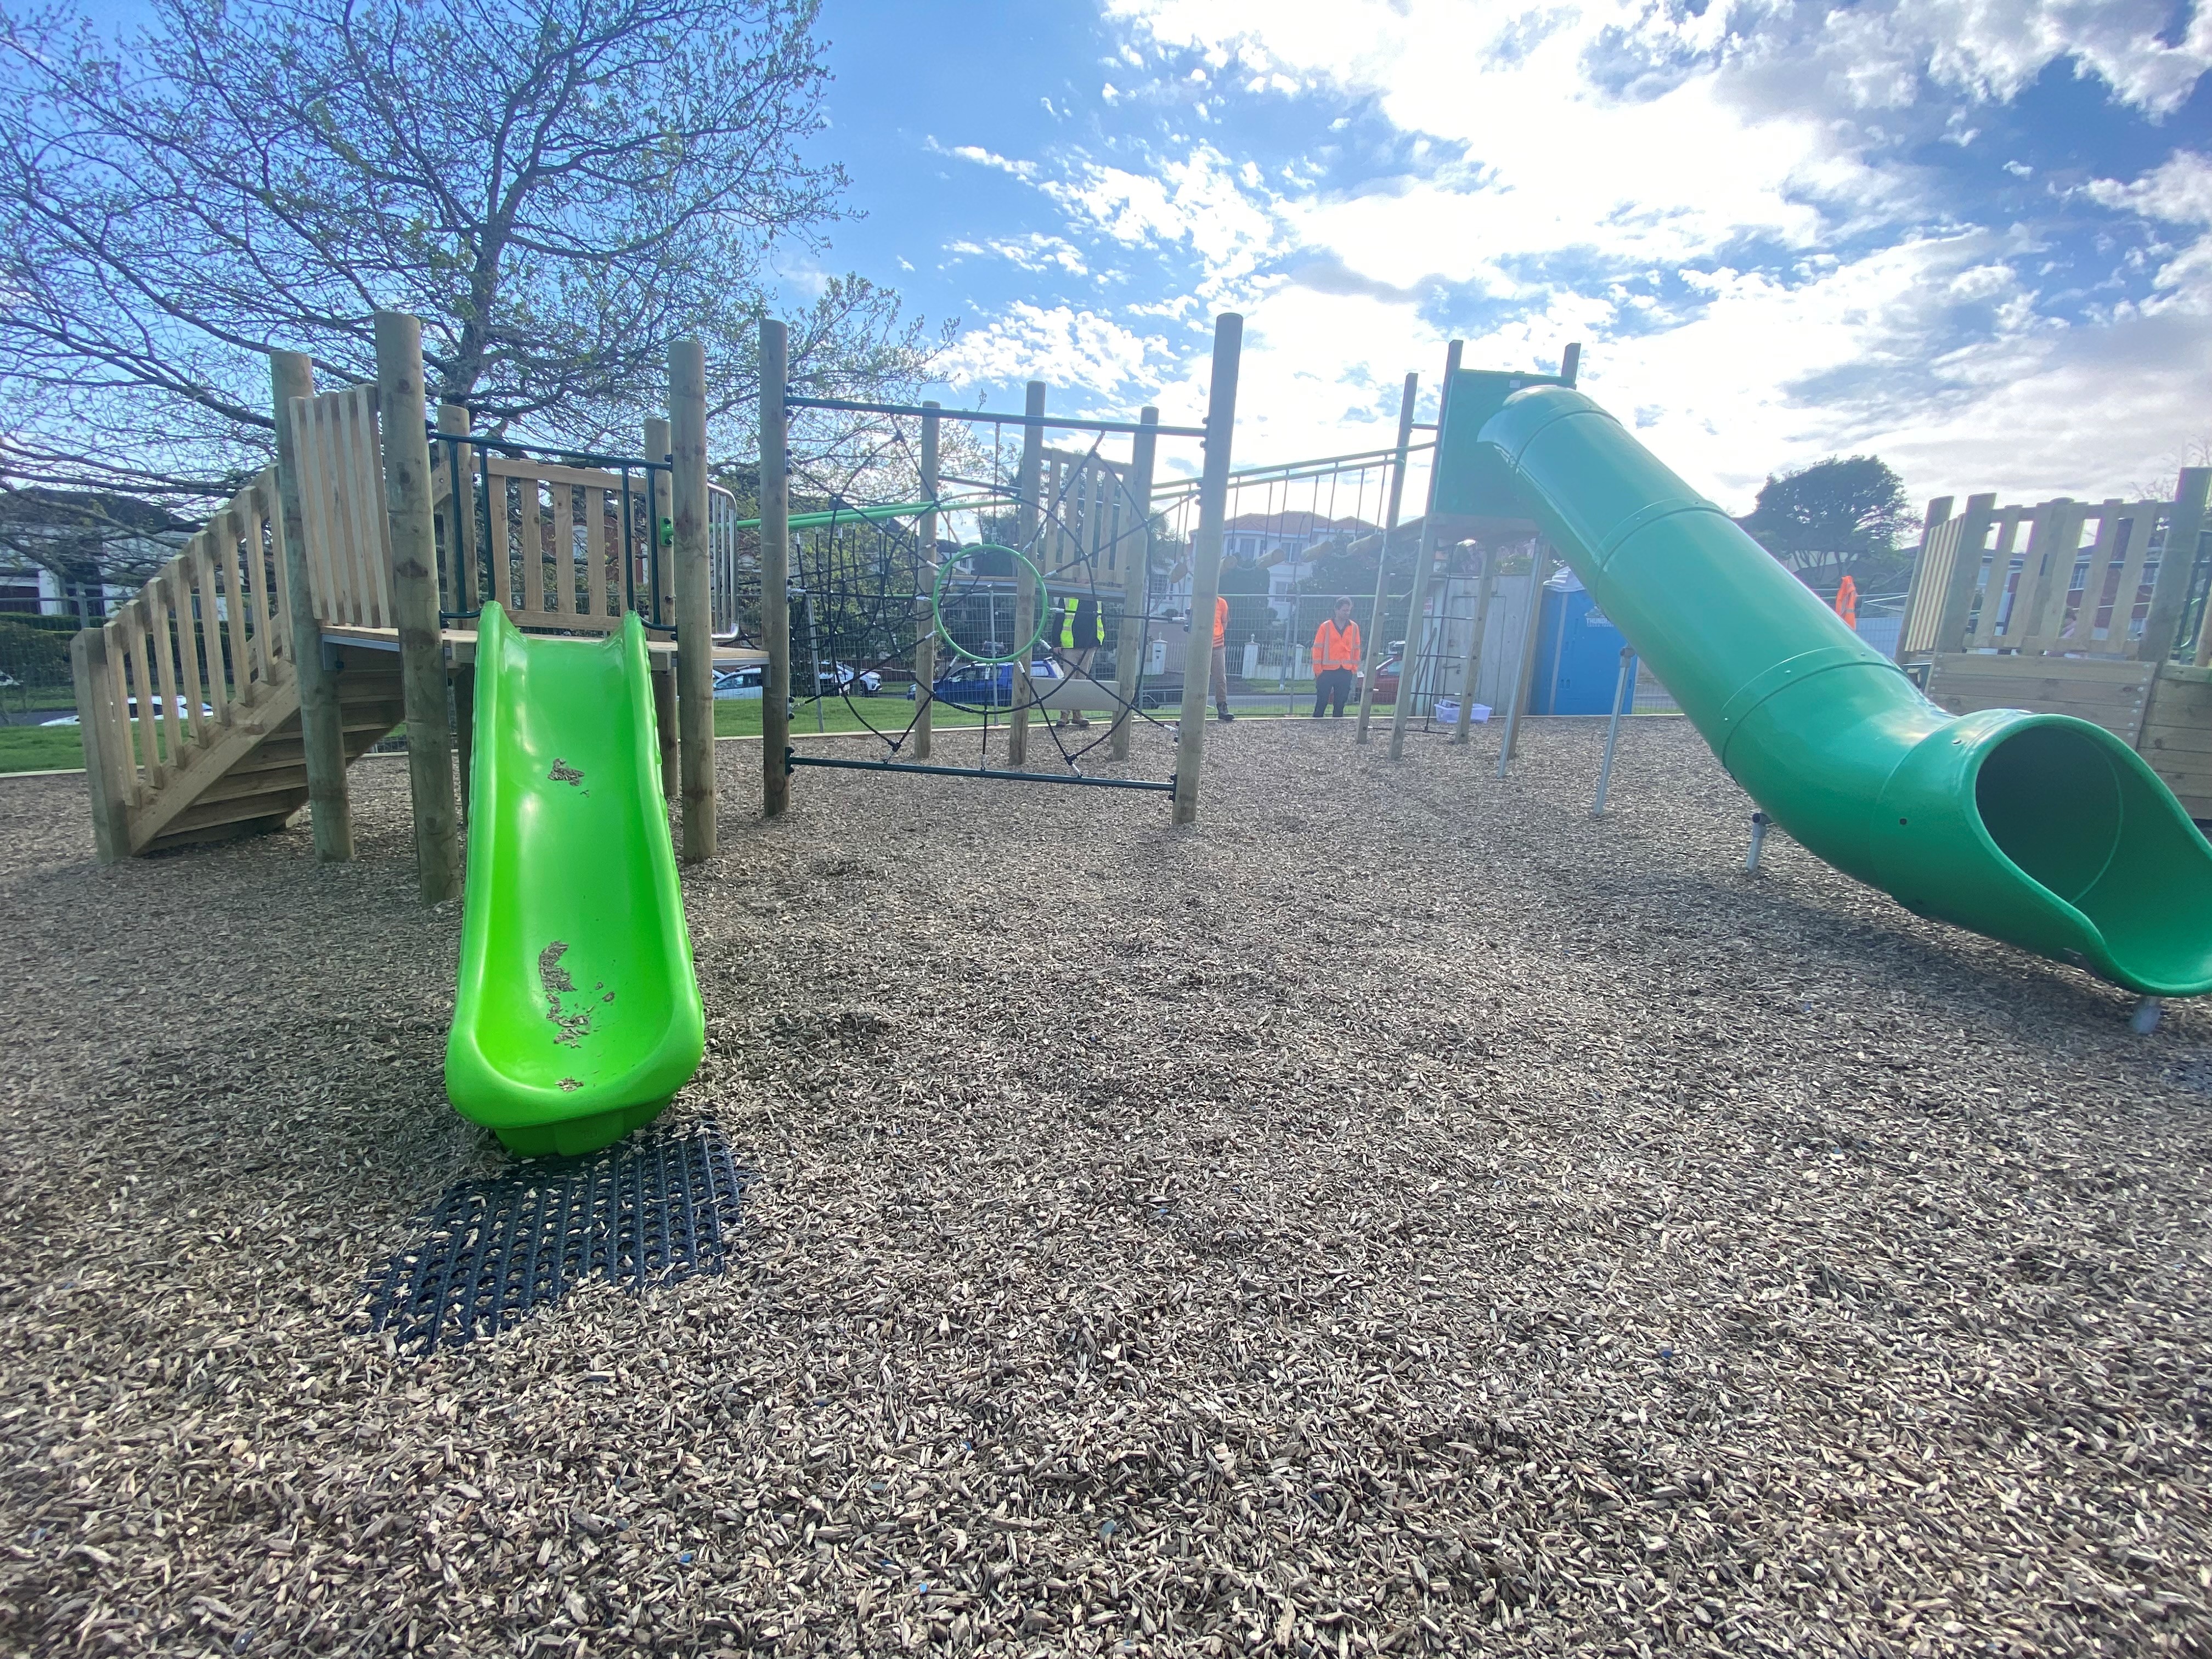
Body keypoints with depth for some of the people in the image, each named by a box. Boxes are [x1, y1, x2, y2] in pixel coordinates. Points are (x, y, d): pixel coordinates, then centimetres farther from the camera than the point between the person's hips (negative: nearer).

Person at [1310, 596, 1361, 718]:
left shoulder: (1354, 627, 7)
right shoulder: (1326, 626, -2)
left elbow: (1356, 648, 12)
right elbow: (1317, 648, -2)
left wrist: (1355, 668, 7)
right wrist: (1318, 670, -6)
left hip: (1346, 672, 3)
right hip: (1327, 671, -3)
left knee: (1340, 702, 7)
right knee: (1322, 701, -1)